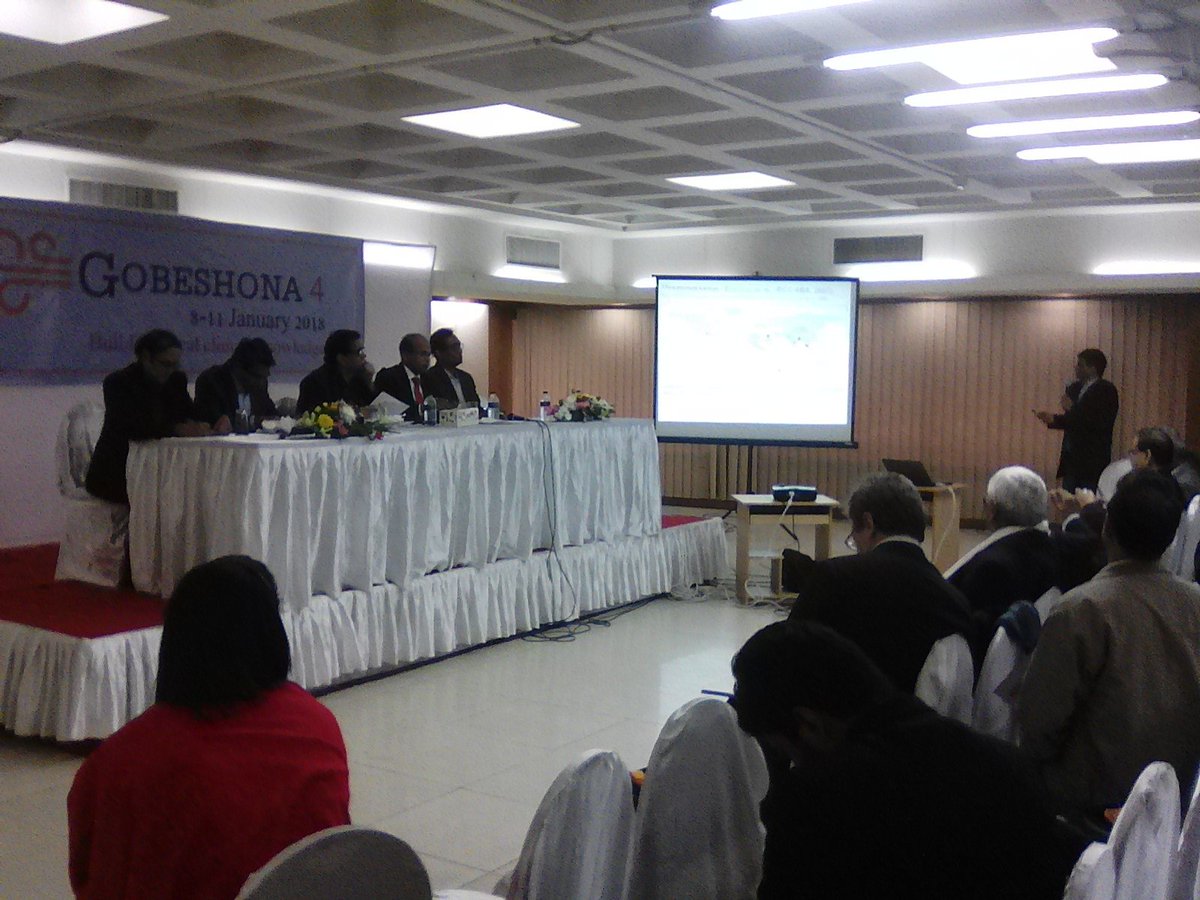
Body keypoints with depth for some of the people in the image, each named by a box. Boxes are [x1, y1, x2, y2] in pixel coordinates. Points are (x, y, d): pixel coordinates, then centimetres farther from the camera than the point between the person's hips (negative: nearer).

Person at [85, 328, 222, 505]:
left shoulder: (176, 380, 8)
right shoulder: (118, 383, -9)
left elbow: (192, 416, 4)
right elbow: (131, 427, -24)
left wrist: (217, 423, -19)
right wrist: (178, 430, -35)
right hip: (114, 476, -5)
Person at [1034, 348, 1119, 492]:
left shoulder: (1106, 390, -8)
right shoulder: (1075, 388, 13)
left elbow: (1099, 423, -18)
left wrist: (1071, 409, -13)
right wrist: (1052, 419, 1)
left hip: (1092, 461, -7)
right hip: (1072, 458, 7)